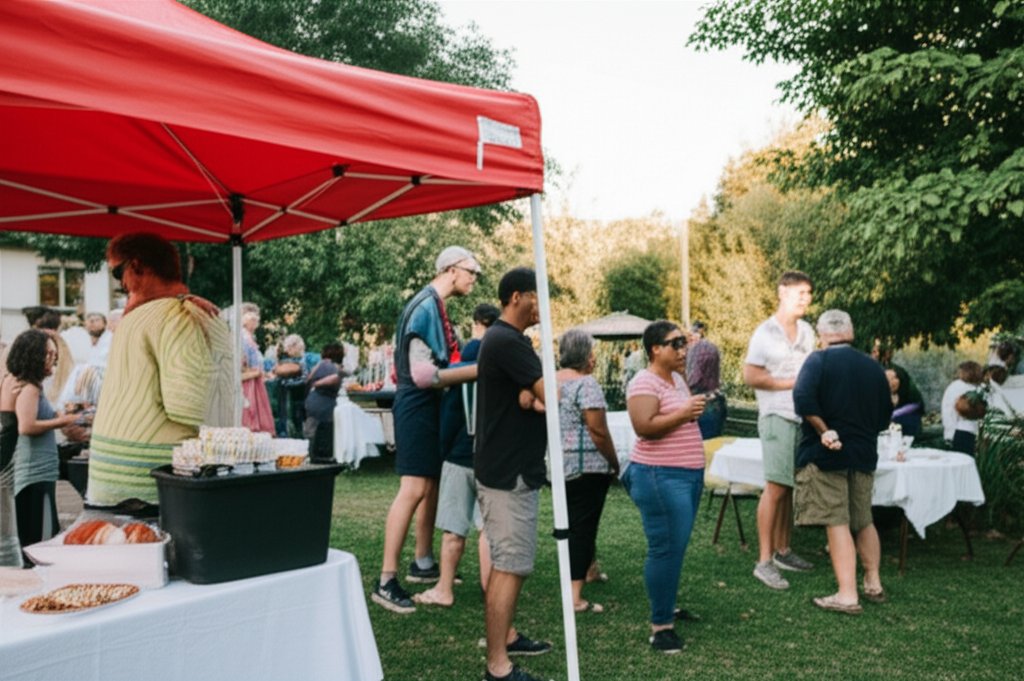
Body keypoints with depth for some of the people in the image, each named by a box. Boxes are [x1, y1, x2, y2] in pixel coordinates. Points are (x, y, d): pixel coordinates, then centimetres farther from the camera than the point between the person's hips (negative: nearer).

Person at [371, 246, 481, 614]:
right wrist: (476, 370, -22)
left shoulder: (435, 306, 13)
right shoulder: (425, 307, -17)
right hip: (417, 406, -10)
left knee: (432, 484, 15)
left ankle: (423, 563, 28)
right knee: (414, 488, -12)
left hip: (430, 406, 10)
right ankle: (386, 581, -9)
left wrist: (472, 364, 8)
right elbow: (423, 374, -23)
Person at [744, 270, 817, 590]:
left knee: (793, 486, 10)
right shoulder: (766, 333, -6)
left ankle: (782, 551, 20)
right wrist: (793, 383, -11)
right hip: (778, 416, -7)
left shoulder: (808, 332, 14)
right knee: (776, 488, -10)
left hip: (804, 417, 7)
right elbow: (750, 376, -12)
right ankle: (764, 561, -7)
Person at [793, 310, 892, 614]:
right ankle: (873, 584, 28)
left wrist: (824, 431, -15)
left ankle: (847, 595, -4)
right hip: (864, 454, 5)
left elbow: (804, 399, -24)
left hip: (825, 454, -5)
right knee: (864, 522, 19)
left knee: (837, 523, -4)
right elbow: (885, 415, 12)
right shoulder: (874, 367, 7)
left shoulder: (819, 360, -9)